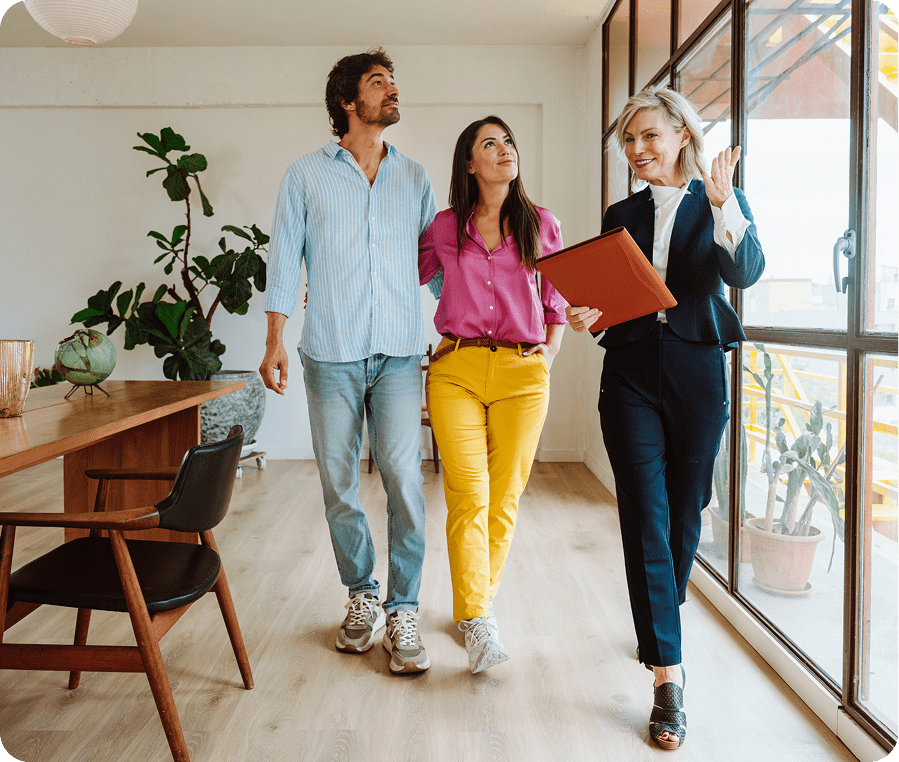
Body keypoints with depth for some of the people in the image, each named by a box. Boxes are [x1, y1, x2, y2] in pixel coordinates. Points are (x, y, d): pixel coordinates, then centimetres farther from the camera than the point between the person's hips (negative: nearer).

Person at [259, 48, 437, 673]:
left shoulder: (414, 177, 14)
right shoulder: (306, 175, 8)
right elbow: (285, 258, 5)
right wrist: (276, 342, -2)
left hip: (400, 352, 1)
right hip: (331, 354, 0)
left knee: (404, 479, -8)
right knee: (338, 482, 4)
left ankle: (403, 610, 5)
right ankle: (363, 596, 22)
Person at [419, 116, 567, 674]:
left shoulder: (541, 226, 10)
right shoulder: (445, 227, 9)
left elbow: (558, 302, 16)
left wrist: (547, 358, 6)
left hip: (522, 373, 1)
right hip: (456, 370, 0)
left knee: (504, 497, 3)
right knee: (468, 494, -9)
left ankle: (479, 603, 20)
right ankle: (477, 619, -2)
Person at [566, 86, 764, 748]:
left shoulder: (725, 203, 6)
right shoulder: (622, 215, 13)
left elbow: (745, 273, -11)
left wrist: (723, 205, -24)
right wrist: (583, 315, -9)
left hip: (698, 372, -1)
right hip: (630, 375, 1)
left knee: (684, 511, 10)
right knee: (645, 516, -8)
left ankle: (663, 618, 37)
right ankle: (669, 676, -4)